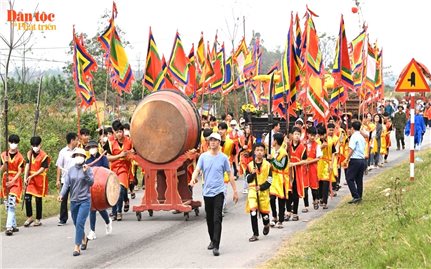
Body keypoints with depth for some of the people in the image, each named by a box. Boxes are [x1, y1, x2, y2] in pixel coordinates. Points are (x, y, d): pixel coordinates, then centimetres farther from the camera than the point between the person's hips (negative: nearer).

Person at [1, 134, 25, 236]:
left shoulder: (20, 157, -2)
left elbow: (19, 172, -6)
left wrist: (12, 181, -19)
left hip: (15, 181, -4)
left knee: (11, 204, -17)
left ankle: (9, 227, -23)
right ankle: (14, 226, 21)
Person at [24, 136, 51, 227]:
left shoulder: (43, 155, -8)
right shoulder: (30, 154, 7)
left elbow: (42, 168, -11)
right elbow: (27, 165, 2)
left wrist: (32, 176, -16)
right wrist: (25, 177, -10)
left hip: (40, 178, -4)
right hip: (30, 179, 4)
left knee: (38, 199, 4)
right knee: (27, 197, -5)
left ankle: (38, 220, 14)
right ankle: (29, 217, 10)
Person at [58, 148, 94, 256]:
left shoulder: (88, 169, -4)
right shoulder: (71, 170, 5)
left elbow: (91, 183, -11)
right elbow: (66, 183, 0)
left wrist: (85, 172, -23)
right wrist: (62, 194, -16)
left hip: (85, 200, -4)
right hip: (73, 200, 4)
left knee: (80, 223, -14)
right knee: (76, 223, 15)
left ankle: (77, 247, -11)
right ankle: (84, 239, 43)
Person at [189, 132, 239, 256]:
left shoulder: (223, 157, 1)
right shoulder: (203, 156, 4)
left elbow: (230, 174, 6)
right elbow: (197, 170, -4)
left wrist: (235, 191, 4)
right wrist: (193, 179, -27)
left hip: (219, 192, -3)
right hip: (207, 192, 3)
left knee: (217, 219, -12)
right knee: (209, 219, 14)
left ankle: (216, 246, -15)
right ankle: (212, 240, 34)